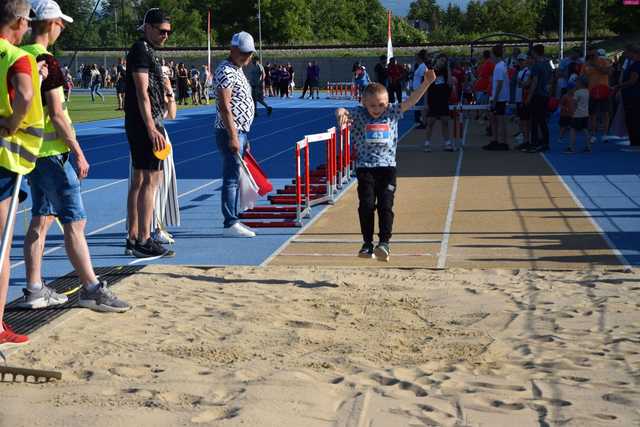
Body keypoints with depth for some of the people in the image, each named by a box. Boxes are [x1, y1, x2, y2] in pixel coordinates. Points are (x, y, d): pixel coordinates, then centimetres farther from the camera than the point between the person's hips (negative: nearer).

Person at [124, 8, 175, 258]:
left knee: (139, 180, 11)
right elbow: (142, 93, -19)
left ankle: (133, 238, 16)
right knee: (151, 179, -10)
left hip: (138, 124, 10)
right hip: (146, 124, -10)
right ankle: (144, 242, -10)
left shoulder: (145, 51, 20)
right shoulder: (141, 51, -11)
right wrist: (152, 129, -23)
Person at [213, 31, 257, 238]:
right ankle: (230, 224, -6)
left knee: (235, 177, 12)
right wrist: (233, 137, -25)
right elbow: (224, 107, -21)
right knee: (231, 178, -8)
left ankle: (233, 221, 18)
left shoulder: (238, 70, 18)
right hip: (230, 133, -10)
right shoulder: (226, 72, -14)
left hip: (239, 132, 10)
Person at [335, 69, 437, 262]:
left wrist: (426, 83, -9)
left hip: (387, 166, 1)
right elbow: (342, 112, -12)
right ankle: (367, 244, 5)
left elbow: (410, 101, 2)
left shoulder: (392, 113, 6)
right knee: (366, 206, -3)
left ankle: (384, 243, -6)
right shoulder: (358, 114, 2)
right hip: (365, 167, -1)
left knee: (385, 205, -7)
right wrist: (341, 114, -37)